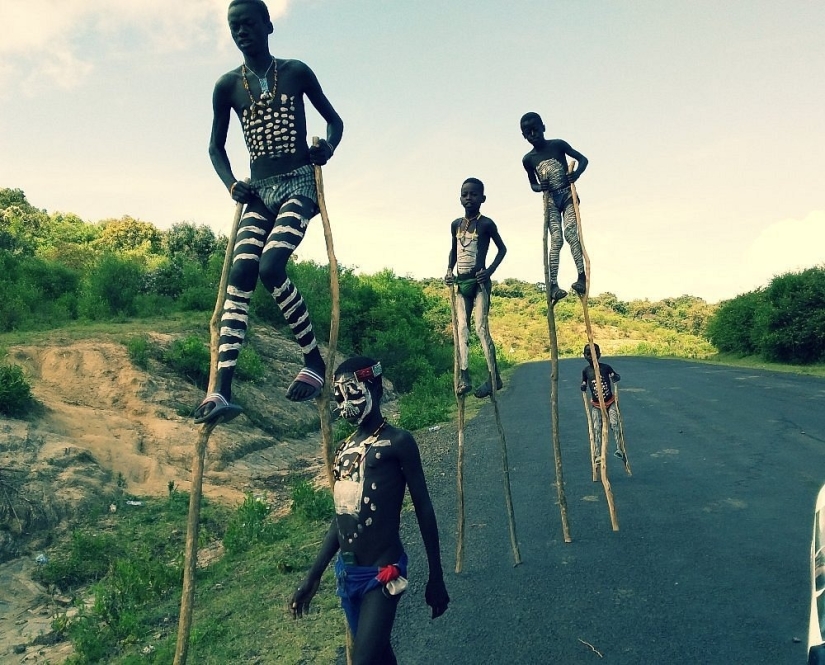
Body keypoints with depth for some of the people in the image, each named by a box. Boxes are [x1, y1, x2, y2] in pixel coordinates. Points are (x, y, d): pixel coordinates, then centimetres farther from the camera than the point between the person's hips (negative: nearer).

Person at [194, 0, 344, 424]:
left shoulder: (296, 72, 5)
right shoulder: (227, 86, 9)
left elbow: (334, 119, 13)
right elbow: (216, 146, 16)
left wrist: (328, 147, -9)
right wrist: (231, 185, -3)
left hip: (299, 183, -3)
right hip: (259, 190, 3)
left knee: (271, 267, -26)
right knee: (240, 276, -14)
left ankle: (314, 361, -10)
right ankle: (222, 390, -19)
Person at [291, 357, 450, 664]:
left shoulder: (397, 442, -9)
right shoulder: (344, 449, 9)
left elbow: (423, 509, -6)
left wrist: (436, 577, -4)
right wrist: (313, 575, 16)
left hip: (382, 572, -7)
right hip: (347, 572, 7)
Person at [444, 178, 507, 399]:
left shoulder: (486, 224, -6)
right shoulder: (456, 224, 10)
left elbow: (502, 248, 2)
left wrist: (490, 270, -11)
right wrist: (449, 270, 5)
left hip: (479, 282, -6)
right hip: (461, 282, 6)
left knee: (481, 327, -10)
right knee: (462, 328, 0)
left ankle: (494, 376, -4)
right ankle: (464, 378, -2)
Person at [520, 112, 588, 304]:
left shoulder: (558, 144, -2)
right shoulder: (528, 159, 4)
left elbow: (583, 159, 3)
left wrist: (576, 174, -18)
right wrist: (540, 187, -8)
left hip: (568, 195, -1)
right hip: (550, 200, 2)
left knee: (570, 232, -22)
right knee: (556, 239, -11)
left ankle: (582, 276, -30)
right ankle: (553, 285, -17)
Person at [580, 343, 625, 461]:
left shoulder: (606, 367, -9)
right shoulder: (586, 371, -6)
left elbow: (617, 376, 6)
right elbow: (584, 384, 9)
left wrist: (615, 378, -17)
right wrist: (583, 387, -14)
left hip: (610, 402, -1)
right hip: (596, 405, 1)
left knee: (614, 424, -16)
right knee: (597, 429, -2)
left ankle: (619, 449, -10)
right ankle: (598, 455, 3)